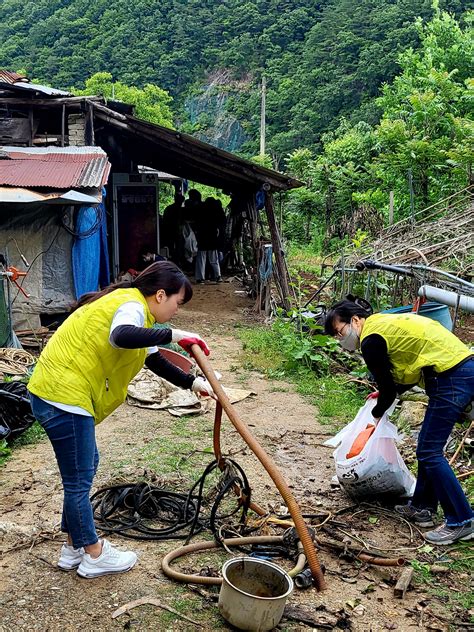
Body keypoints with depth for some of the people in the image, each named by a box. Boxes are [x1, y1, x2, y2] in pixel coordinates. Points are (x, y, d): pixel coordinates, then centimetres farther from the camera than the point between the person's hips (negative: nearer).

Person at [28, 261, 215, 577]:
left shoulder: (130, 304, 17)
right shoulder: (132, 305, -15)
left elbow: (154, 359, 24)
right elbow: (121, 337, -40)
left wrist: (191, 382, 20)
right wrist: (173, 335, -32)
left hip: (60, 391, 11)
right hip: (63, 396, -11)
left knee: (86, 466, 21)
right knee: (79, 478, 4)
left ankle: (74, 547, 33)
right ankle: (94, 555, 20)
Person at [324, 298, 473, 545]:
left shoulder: (371, 341, -8)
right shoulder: (386, 322, 21)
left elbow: (388, 389, -1)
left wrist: (377, 414, 19)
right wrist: (387, 392, 27)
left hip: (452, 375, -10)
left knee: (429, 451, -5)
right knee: (428, 447, 17)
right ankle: (422, 507, 27)